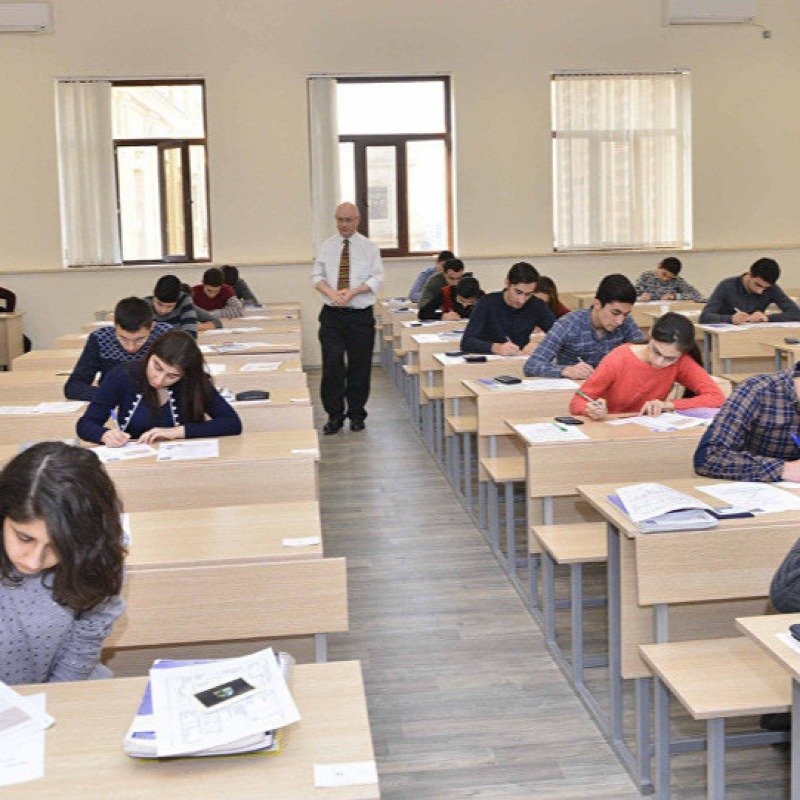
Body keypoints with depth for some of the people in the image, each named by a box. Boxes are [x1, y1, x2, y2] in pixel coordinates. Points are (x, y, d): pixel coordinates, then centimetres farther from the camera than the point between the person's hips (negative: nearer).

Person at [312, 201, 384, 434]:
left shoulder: (369, 247, 2)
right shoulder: (326, 246, 9)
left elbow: (377, 278, -3)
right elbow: (317, 276, 7)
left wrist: (353, 291, -17)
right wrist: (331, 292, -12)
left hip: (360, 316, -1)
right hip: (332, 315, 1)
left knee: (360, 367, 4)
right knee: (332, 365, -5)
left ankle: (357, 415, 18)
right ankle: (334, 415, 5)